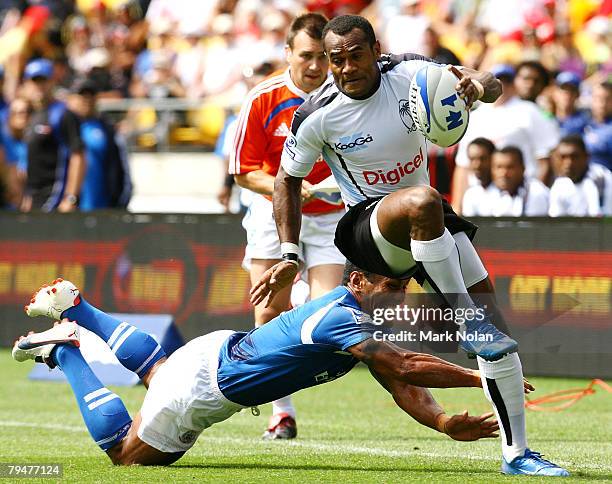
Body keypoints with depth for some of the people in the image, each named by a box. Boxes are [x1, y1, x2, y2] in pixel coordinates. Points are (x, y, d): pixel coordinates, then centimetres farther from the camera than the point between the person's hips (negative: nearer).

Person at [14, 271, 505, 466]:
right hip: (202, 388, -9)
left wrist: (445, 423, -27)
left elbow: (400, 384, -11)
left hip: (218, 350, 9)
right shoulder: (341, 318, -34)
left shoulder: (354, 316, -6)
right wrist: (478, 377, -38)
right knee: (125, 453, 12)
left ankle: (72, 306, 45)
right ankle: (65, 348, 17)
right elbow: (406, 367, -41)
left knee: (157, 370, 40)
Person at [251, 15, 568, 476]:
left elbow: (494, 87, -8)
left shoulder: (408, 73, -10)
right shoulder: (317, 115, -14)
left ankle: (516, 452, 3)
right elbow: (288, 179, 2)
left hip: (425, 225, 4)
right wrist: (290, 255, -3)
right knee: (423, 201, -39)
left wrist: (480, 84, -33)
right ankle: (461, 318, -26)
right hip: (366, 227, -4)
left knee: (493, 311, -5)